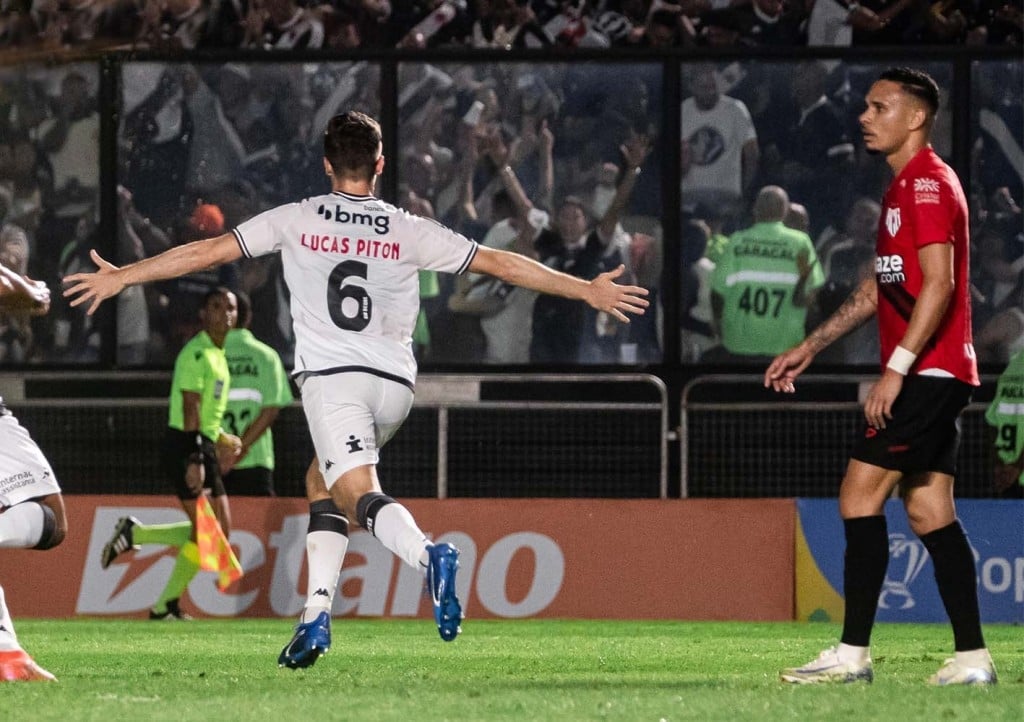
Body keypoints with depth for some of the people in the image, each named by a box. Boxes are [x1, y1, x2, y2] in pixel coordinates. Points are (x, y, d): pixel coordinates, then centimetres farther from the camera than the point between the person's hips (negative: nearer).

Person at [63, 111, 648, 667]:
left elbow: (208, 251, 8)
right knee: (322, 481, 22)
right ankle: (316, 619, 12)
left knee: (359, 494, -17)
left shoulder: (296, 221, 6)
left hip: (332, 376, -4)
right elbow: (498, 263, 9)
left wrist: (121, 277, 18)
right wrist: (588, 290, 17)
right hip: (396, 384, 4)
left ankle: (426, 555, -48)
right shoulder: (409, 232, 9)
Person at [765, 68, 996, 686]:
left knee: (860, 496, -10)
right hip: (937, 375, 10)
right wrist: (810, 348, 26)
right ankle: (973, 658, 6)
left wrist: (897, 367, -23)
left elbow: (938, 283, -21)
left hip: (927, 372, -10)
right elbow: (880, 287, 27)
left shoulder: (928, 183, -12)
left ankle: (853, 653, -9)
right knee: (930, 513, 8)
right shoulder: (907, 186, 20)